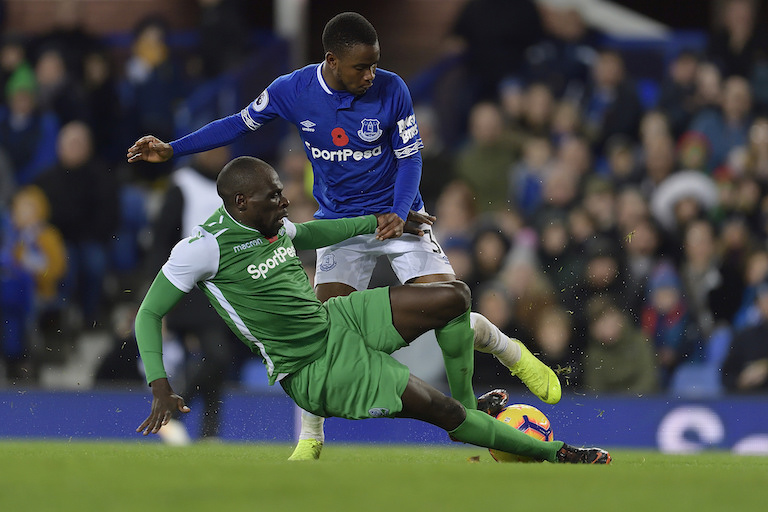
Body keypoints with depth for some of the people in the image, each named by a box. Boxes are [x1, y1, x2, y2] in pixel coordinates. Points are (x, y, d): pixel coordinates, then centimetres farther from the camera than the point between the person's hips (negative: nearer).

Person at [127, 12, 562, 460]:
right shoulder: (291, 91, -13)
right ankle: (310, 439, 3)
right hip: (339, 219, 1)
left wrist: (399, 213, -22)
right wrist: (172, 150, -2)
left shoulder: (392, 90, -17)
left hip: (397, 217, -1)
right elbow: (241, 124, 4)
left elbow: (409, 157, -6)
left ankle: (512, 353, 19)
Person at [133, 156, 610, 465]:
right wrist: (161, 389, -23)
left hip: (339, 320, 8)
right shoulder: (203, 248, -20)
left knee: (455, 296, -1)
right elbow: (149, 315, -14)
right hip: (316, 371, -8)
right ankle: (554, 452, 1)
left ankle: (469, 403, 17)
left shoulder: (273, 225, 3)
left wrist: (375, 222, 19)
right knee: (442, 411, -14)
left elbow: (311, 232, 27)